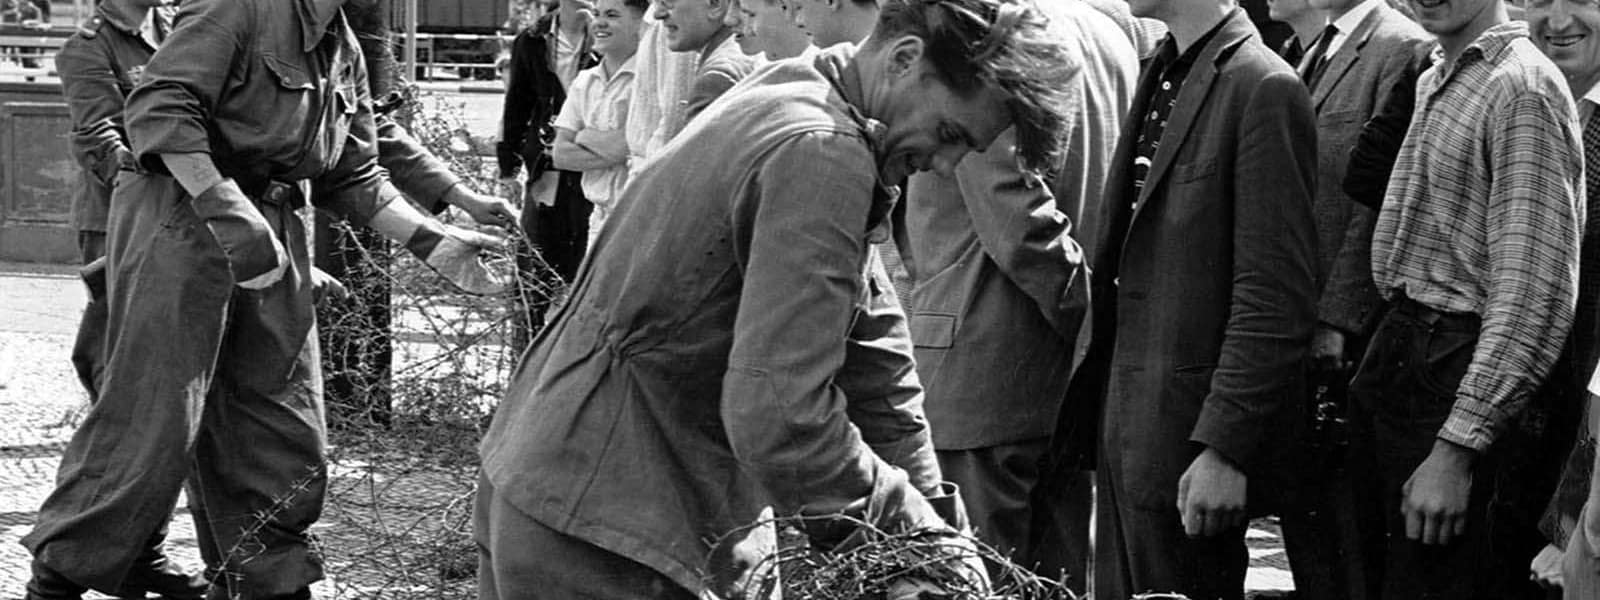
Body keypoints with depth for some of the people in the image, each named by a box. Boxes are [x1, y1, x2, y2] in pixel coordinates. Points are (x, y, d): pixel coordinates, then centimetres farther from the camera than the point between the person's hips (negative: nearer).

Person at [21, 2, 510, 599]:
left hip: (272, 237, 8)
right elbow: (157, 106, -20)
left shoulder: (344, 52, 16)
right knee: (152, 420, -8)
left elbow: (355, 177, 19)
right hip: (183, 219, -8)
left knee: (285, 438, 9)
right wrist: (224, 208, -28)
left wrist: (435, 243, 7)